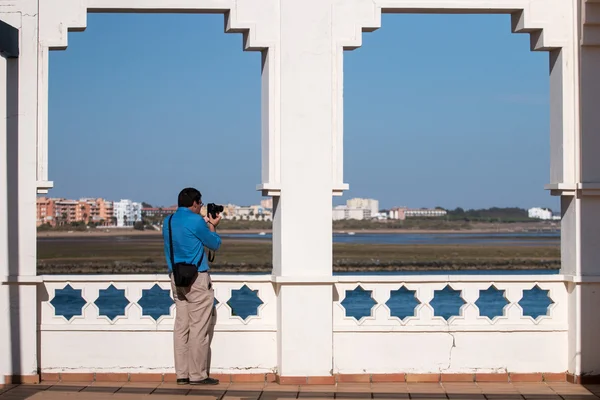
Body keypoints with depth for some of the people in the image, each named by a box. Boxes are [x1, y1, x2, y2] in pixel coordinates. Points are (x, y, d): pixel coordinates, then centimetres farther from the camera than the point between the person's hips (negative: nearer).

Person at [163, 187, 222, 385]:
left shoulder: (168, 221, 11)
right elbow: (215, 244, 0)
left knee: (182, 326, 8)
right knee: (199, 328, -4)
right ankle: (197, 375, -2)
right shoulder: (196, 221, -11)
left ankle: (182, 373, 8)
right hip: (197, 278, -8)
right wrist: (212, 226, 16)